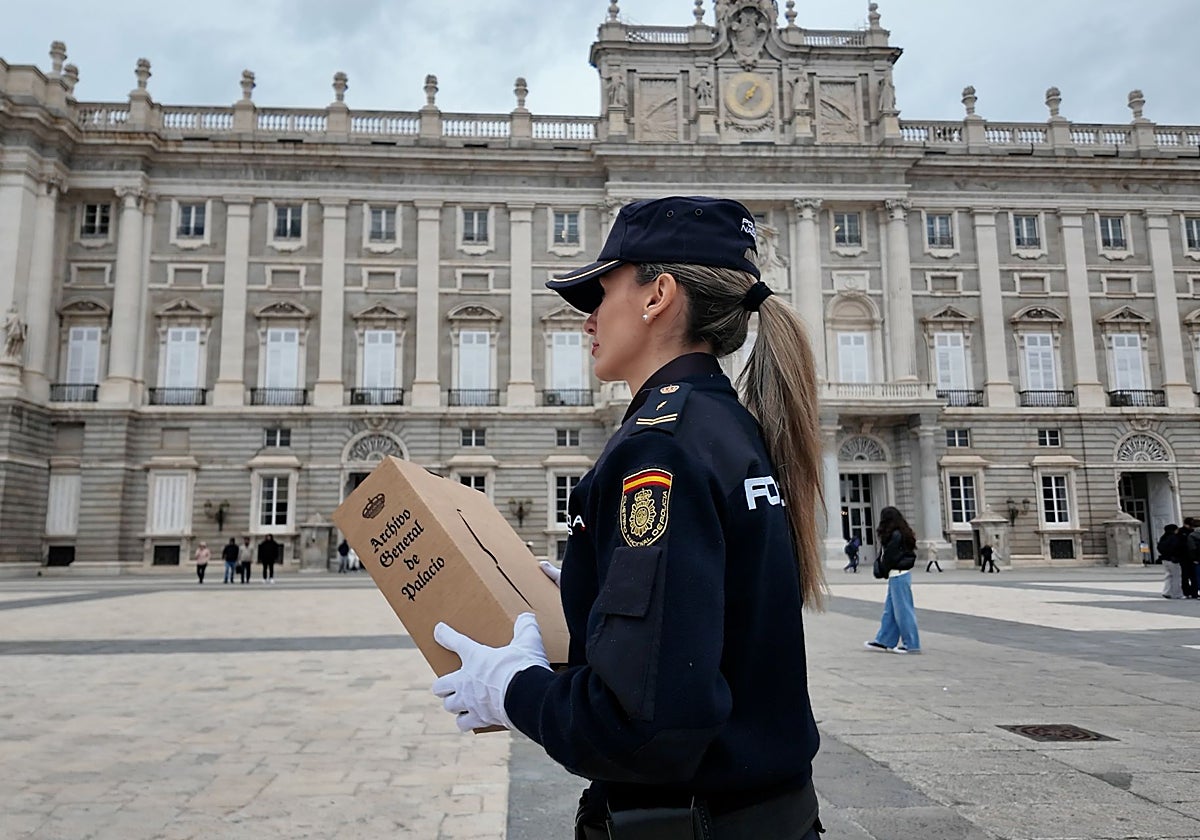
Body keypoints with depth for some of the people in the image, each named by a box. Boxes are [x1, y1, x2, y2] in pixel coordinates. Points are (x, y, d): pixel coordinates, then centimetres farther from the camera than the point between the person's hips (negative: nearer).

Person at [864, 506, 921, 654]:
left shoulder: (895, 536, -17)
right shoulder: (901, 534, 13)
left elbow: (890, 557, -15)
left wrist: (885, 572, 1)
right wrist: (887, 573, 6)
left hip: (897, 575, -10)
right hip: (898, 576, 10)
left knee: (903, 610, -2)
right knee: (889, 610, 14)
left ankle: (911, 644, 6)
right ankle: (884, 641, 21)